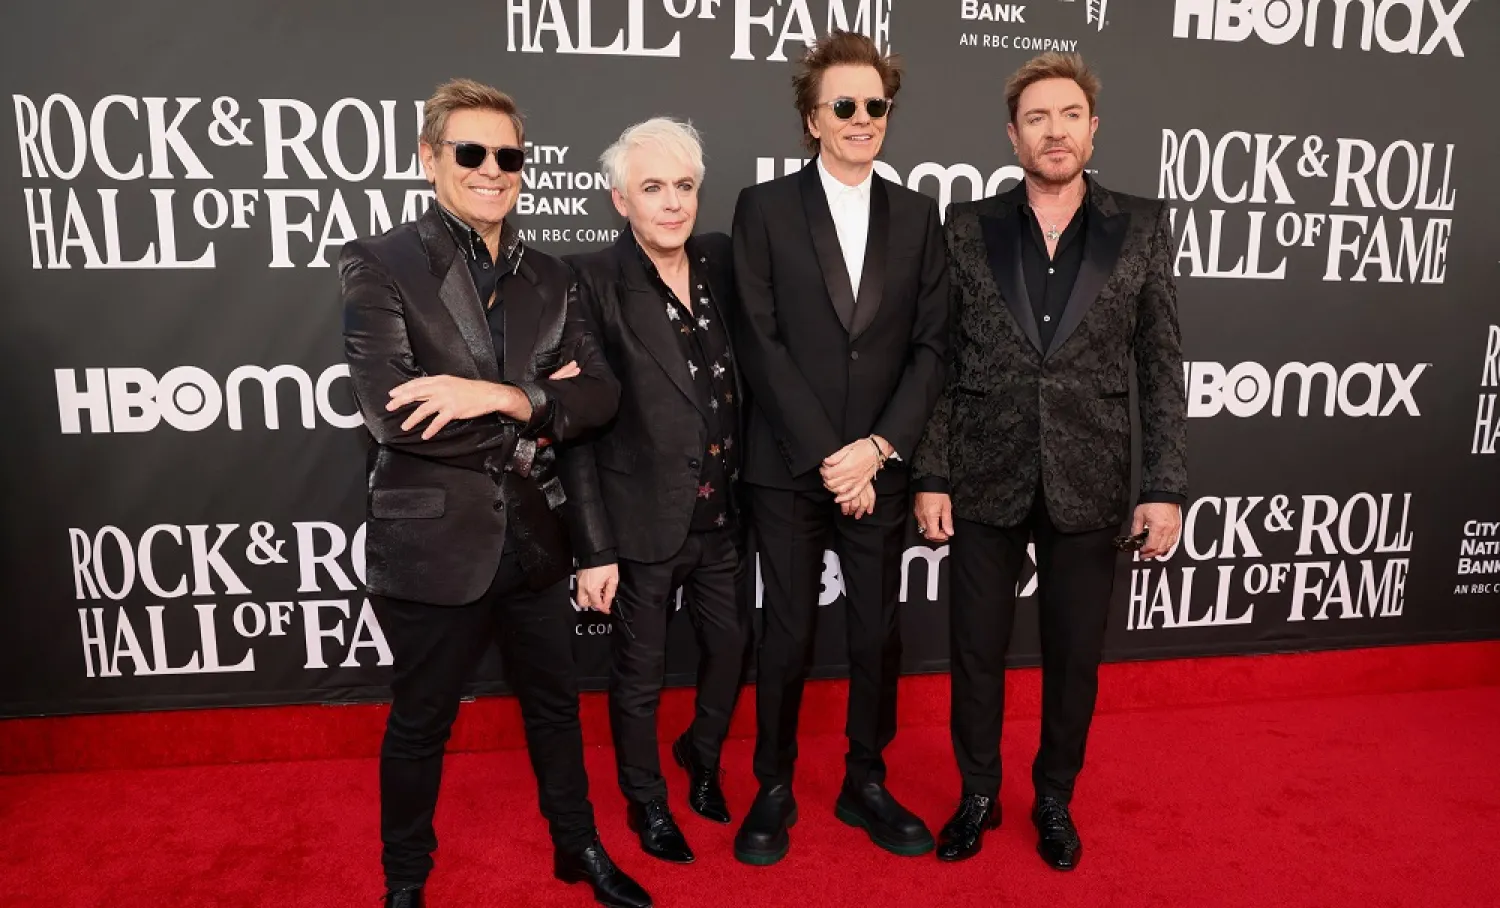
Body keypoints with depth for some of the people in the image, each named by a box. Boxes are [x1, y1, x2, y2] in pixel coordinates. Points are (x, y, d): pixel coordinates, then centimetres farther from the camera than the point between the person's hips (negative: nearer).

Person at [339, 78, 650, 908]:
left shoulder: (548, 278, 6)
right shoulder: (378, 266, -9)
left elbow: (600, 396, -4)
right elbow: (394, 414, -21)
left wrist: (506, 396, -21)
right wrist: (535, 421, -15)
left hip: (533, 537, 5)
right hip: (431, 542, -4)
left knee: (554, 703, 21)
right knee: (420, 723, 16)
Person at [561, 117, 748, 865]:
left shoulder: (723, 261, -1)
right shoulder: (592, 281, -14)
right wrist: (593, 547, -14)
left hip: (722, 516, 4)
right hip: (643, 522, -4)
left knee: (731, 649, 21)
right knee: (640, 677, 15)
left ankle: (703, 757, 51)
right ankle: (648, 802, 42)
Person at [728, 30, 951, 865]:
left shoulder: (918, 215, 7)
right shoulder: (765, 208, -1)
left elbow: (932, 345, 2)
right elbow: (760, 343, -8)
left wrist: (879, 447, -10)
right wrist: (827, 457, -12)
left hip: (879, 467, 3)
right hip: (789, 468, -2)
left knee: (879, 632, 10)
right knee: (789, 633, 7)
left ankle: (867, 784, 31)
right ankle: (774, 789, 27)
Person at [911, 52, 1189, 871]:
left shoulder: (1142, 227, 2)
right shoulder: (969, 227, 1)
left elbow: (1161, 367, 1)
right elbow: (942, 362, 0)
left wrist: (1165, 486, -4)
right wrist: (931, 476, -3)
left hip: (1088, 486, 1)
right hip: (984, 483, 0)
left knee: (1075, 656, 14)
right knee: (976, 653, 11)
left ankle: (1054, 800, 37)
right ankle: (978, 797, 34)